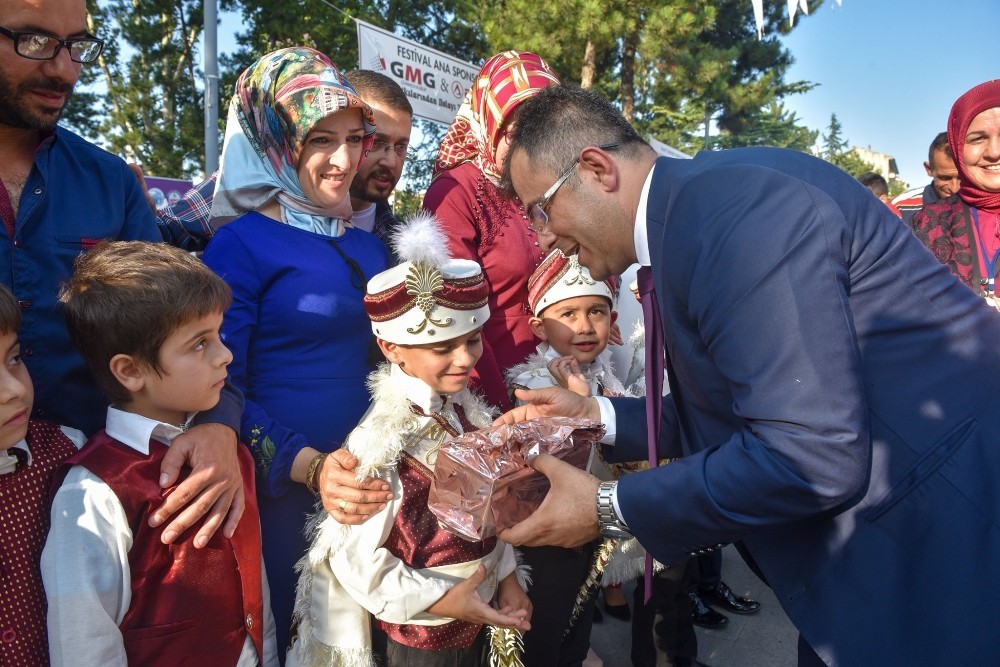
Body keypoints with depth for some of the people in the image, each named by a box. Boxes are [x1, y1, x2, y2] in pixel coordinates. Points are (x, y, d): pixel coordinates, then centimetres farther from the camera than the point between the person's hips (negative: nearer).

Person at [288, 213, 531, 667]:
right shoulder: (380, 443, -25)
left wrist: (507, 578, 5)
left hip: (479, 617, 6)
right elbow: (355, 558, -22)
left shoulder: (468, 413, -4)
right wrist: (440, 600, -19)